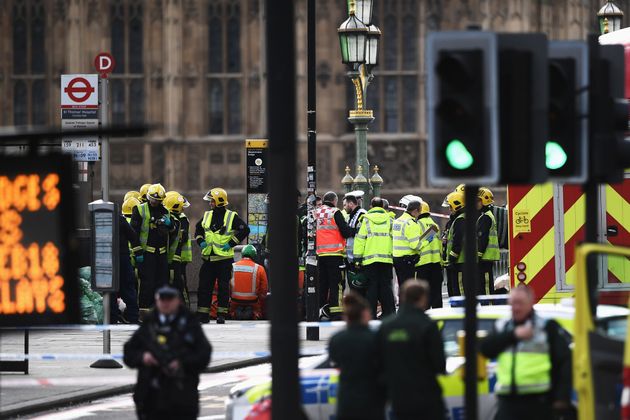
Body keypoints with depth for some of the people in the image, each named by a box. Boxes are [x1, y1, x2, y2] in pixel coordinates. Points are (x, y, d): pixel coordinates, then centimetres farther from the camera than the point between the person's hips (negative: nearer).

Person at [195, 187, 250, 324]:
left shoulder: (232, 217, -5)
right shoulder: (207, 216, 12)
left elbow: (245, 229, -8)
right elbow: (198, 228, 27)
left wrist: (231, 243, -11)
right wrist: (200, 241, 10)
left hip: (224, 258, -5)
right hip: (208, 258, 5)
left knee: (223, 287, 0)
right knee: (204, 287, 2)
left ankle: (222, 314, 5)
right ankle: (203, 314, 7)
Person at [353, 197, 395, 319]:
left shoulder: (366, 220, 0)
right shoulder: (389, 220, 7)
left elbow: (360, 239, -3)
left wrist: (357, 258, 1)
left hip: (370, 259, -2)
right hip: (387, 259, 2)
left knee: (372, 287, 1)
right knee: (386, 286, 6)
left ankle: (371, 314, -1)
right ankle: (389, 313, 3)